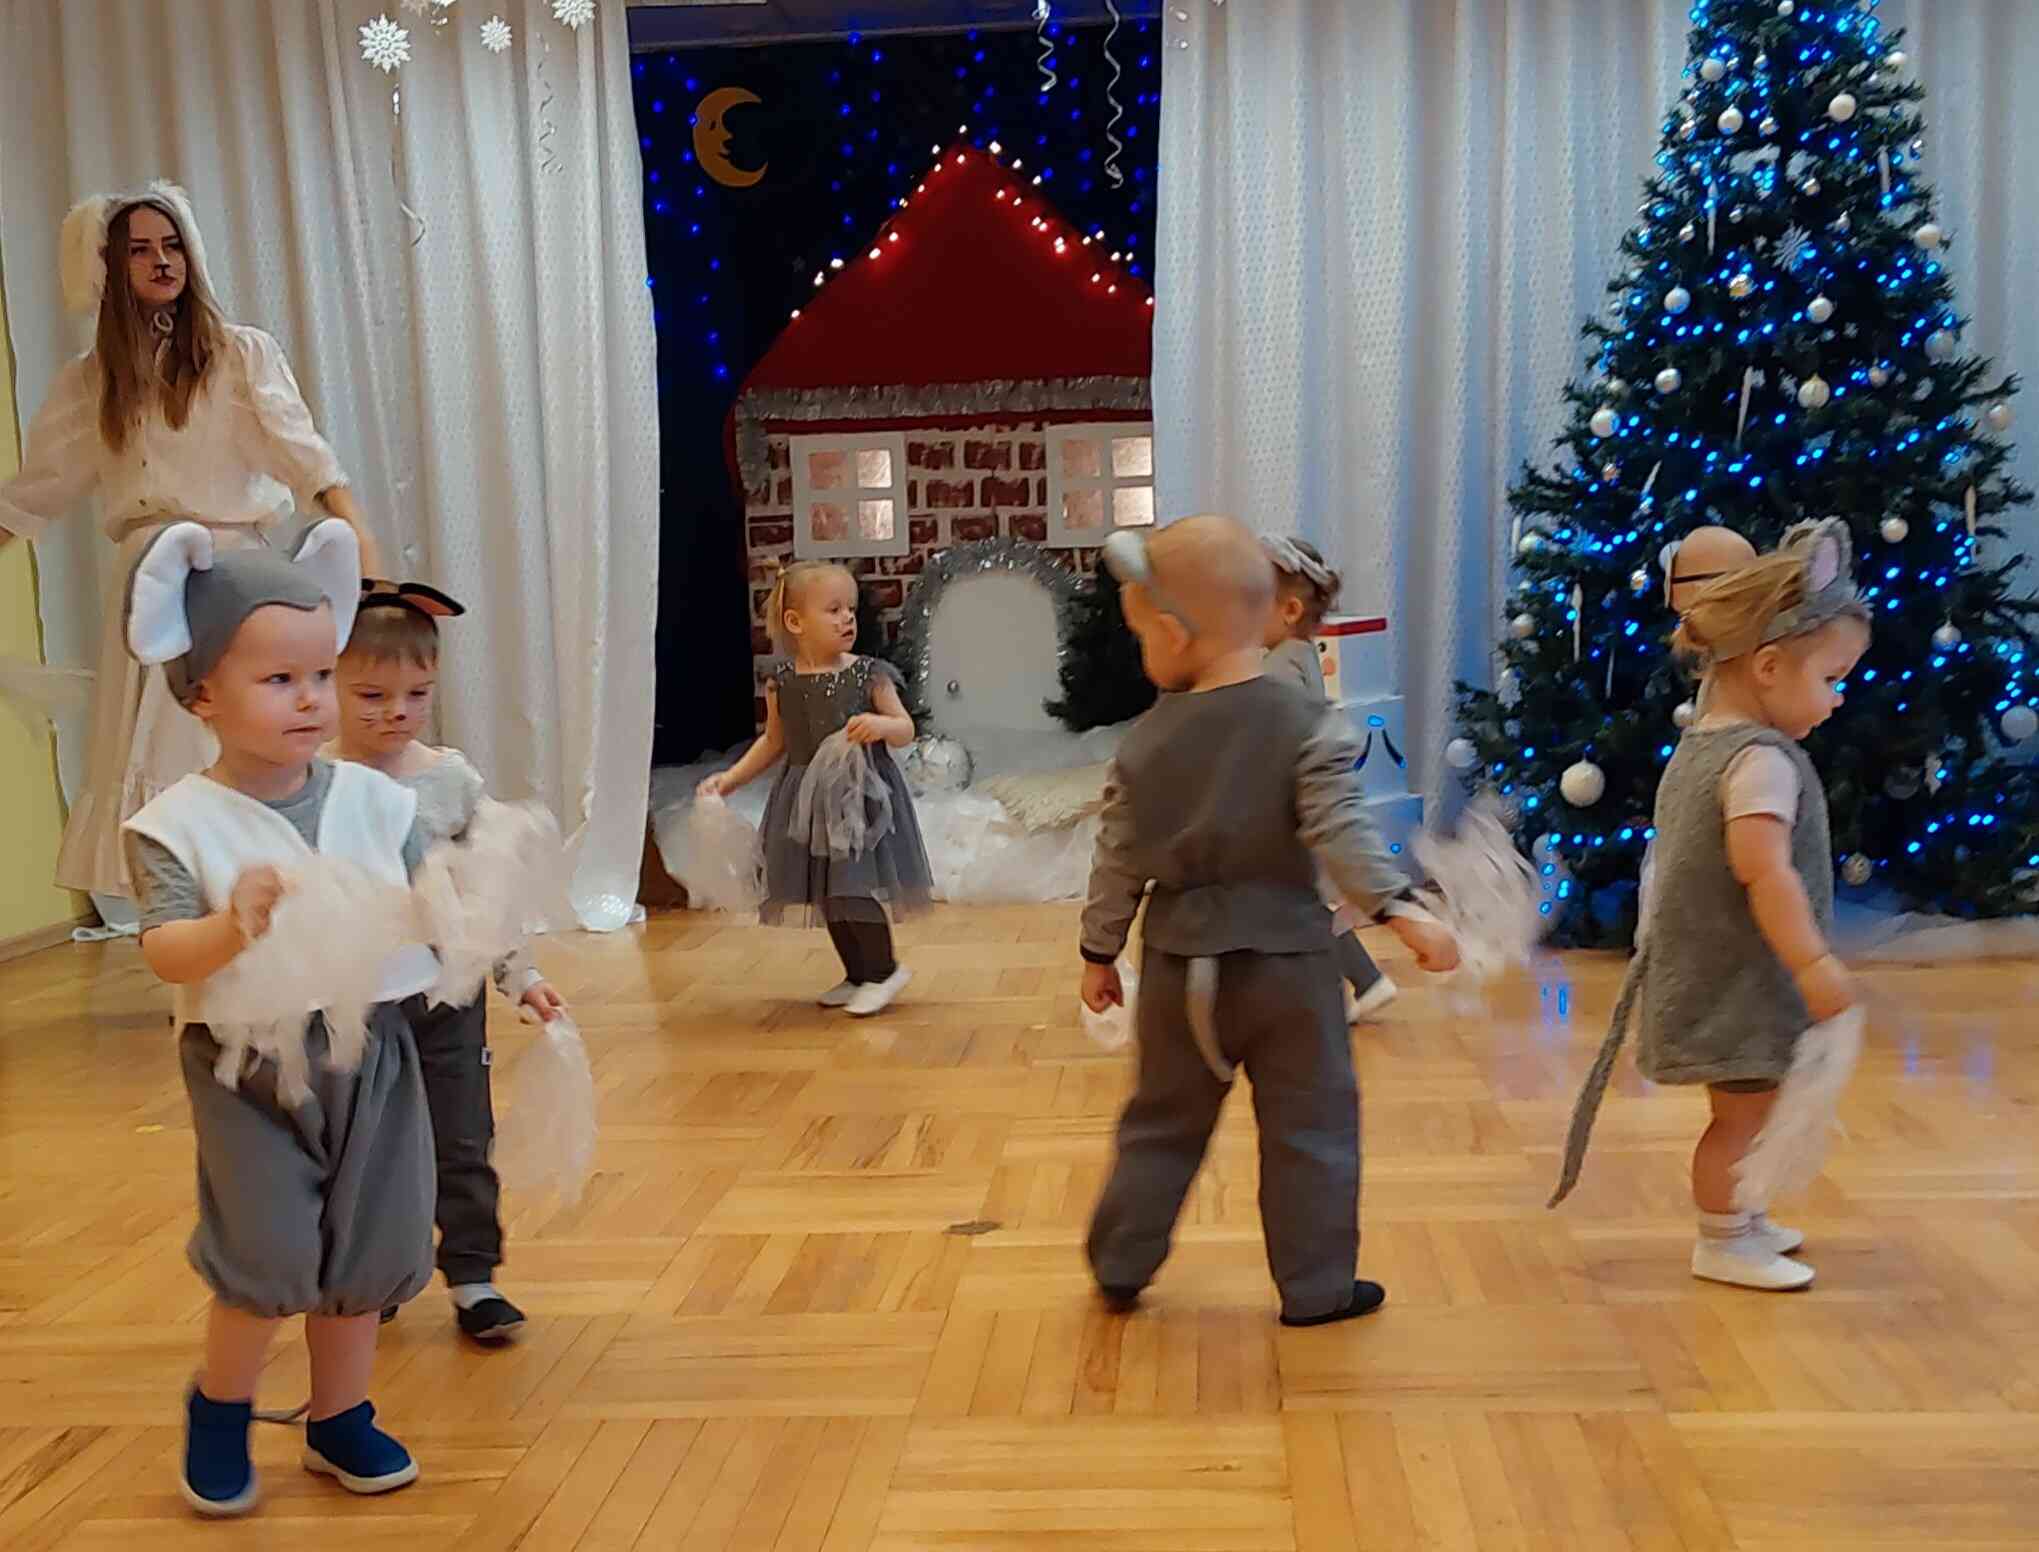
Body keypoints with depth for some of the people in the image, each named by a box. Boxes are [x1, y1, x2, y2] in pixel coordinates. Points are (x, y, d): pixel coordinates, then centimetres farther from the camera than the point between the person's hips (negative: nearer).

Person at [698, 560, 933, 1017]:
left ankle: (882, 970, 8)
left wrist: (881, 725, -26)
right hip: (809, 799, 4)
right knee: (826, 894, 11)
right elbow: (774, 741, 13)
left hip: (860, 796, -4)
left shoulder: (868, 675, -9)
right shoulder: (782, 683, -1)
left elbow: (906, 730, -4)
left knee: (852, 887, -11)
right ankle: (857, 975, 27)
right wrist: (731, 778, 8)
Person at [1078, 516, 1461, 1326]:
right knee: (1310, 1128, 10)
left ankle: (1120, 1267, 28)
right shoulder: (1308, 726, -11)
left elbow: (1118, 862, 1)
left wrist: (1100, 952, 12)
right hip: (1287, 960, -2)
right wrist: (1401, 907, -19)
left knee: (1163, 1122, 19)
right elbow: (1342, 833, -21)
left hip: (1181, 964, 3)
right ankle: (1316, 1288, 18)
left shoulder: (1147, 741, -4)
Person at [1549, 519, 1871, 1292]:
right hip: (1741, 983, -10)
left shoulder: (1695, 747, 9)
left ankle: (1738, 1219, 36)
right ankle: (1722, 1244, 17)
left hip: (1706, 974, 10)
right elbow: (1765, 870, -31)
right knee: (1745, 1113, 4)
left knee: (1744, 1109, 22)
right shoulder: (1763, 759, -21)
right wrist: (1815, 964, -31)